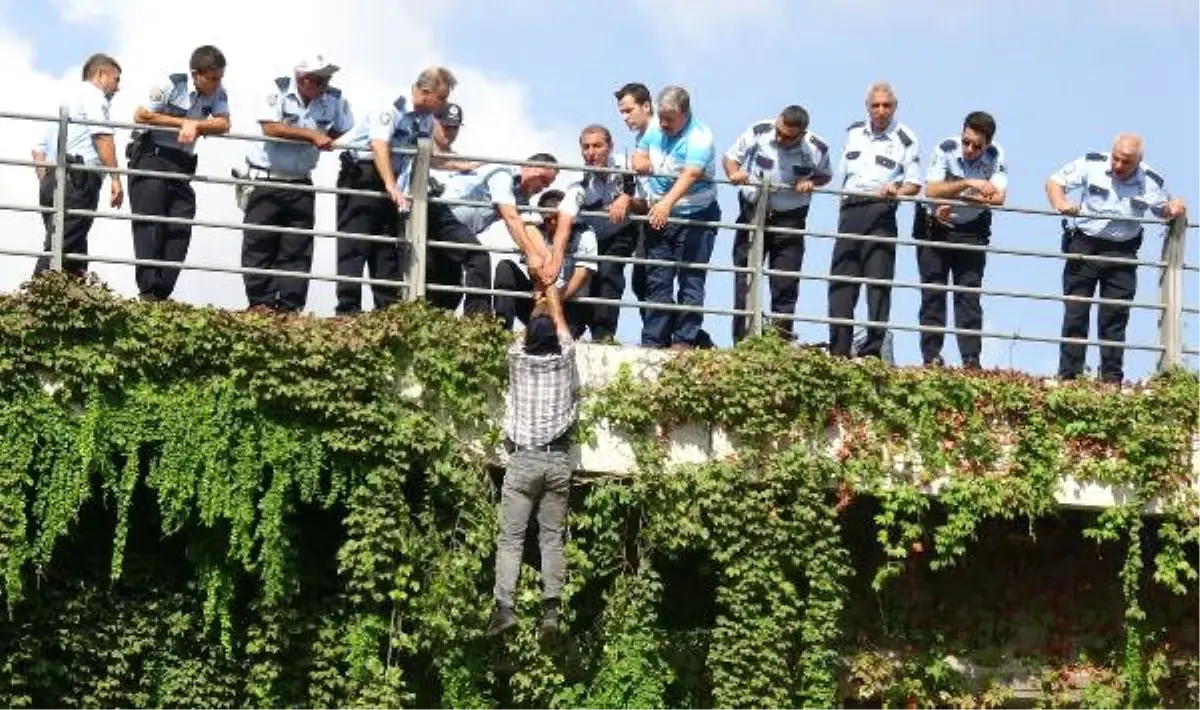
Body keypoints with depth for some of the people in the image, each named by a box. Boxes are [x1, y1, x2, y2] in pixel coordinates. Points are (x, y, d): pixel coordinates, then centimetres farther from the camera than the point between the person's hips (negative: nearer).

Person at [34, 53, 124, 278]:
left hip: (51, 178, 9)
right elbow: (102, 136, -11)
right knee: (61, 250, -19)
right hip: (76, 179, -9)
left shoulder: (69, 98, 32)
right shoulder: (92, 94, 5)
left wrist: (44, 183, 23)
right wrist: (115, 178, -15)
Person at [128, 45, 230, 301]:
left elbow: (223, 124, -9)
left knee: (180, 228, -3)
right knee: (150, 224, -9)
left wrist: (194, 125, -24)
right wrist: (183, 123, -13)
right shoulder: (169, 85, -14)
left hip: (182, 163, 5)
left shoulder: (218, 93, 1)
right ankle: (148, 290, -10)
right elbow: (141, 116, -13)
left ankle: (162, 293, -3)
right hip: (151, 157, -5)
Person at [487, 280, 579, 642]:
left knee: (511, 537, -4)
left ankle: (504, 606, -16)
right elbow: (560, 326, 24)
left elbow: (528, 335, 25)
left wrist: (538, 306, 44)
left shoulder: (518, 358, 2)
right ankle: (551, 609, -12)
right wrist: (553, 298, 43)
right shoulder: (565, 358, 4)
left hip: (524, 458, -1)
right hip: (558, 459, 1)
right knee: (552, 537, 1)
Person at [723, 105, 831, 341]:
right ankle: (741, 341, 5)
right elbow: (730, 158, -1)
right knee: (745, 279, 1)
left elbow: (825, 176, 8)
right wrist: (734, 173, -23)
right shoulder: (758, 132, -13)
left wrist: (810, 182, -14)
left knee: (785, 284, 0)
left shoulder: (817, 149, -11)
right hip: (753, 212, 0)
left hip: (789, 218, 0)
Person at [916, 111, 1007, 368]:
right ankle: (931, 357, 0)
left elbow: (998, 197, -21)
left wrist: (954, 201, -25)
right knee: (933, 293, -1)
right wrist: (968, 184, -36)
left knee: (969, 294, -3)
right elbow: (931, 191, -26)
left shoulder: (995, 156, -13)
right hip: (934, 228, -1)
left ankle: (971, 359, -4)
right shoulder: (946, 149, -18)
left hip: (971, 231, 1)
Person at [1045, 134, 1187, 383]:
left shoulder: (1151, 182, -3)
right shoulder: (1091, 164, -8)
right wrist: (1061, 204, -23)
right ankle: (1067, 377, 3)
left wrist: (1174, 208, -9)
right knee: (1075, 314, 0)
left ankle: (1112, 380, 6)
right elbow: (1055, 182, -2)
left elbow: (1163, 210, 15)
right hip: (1084, 245, -1)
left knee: (1115, 318, 1)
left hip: (1121, 252, 1)